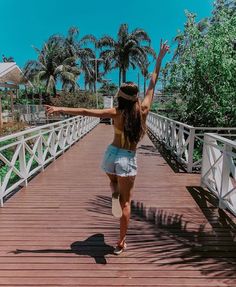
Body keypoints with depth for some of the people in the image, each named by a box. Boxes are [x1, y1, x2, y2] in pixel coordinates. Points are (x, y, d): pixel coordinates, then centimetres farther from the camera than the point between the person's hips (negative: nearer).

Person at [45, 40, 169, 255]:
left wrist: (60, 109, -9)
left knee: (113, 180, 36)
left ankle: (114, 192, 2)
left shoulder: (116, 113, -8)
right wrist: (160, 58, 13)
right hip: (128, 159, 0)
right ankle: (121, 243, 18)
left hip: (111, 154, 1)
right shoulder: (143, 110, -6)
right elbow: (153, 83, 3)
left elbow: (85, 112, -13)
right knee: (126, 201, 11)